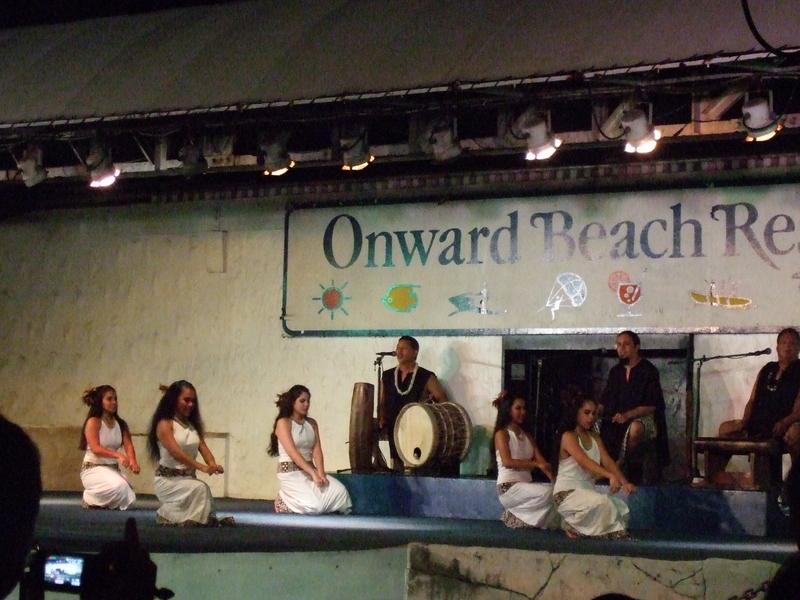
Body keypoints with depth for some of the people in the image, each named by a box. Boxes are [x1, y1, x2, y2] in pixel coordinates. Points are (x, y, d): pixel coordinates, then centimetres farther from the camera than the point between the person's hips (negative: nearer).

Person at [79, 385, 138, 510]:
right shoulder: (93, 422, -10)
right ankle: (90, 500, -4)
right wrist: (118, 455, -36)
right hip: (93, 468, -6)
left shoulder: (121, 424, 7)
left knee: (128, 498, -12)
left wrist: (133, 461, -28)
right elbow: (96, 449, -21)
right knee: (119, 486, -33)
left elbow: (128, 445, -6)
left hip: (113, 468, 6)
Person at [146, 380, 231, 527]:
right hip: (168, 480, -6)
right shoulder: (165, 424, -8)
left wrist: (213, 465, -22)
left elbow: (203, 447, 1)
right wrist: (202, 467, -33)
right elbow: (176, 452, -21)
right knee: (200, 488, -29)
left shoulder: (193, 425, 15)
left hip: (189, 478, 6)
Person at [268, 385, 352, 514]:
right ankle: (285, 502, 6)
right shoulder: (283, 423, -6)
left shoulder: (312, 423, 13)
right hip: (290, 473, -6)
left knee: (340, 491, -20)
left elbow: (317, 450, 3)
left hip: (309, 470, 6)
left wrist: (320, 473, -15)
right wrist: (313, 474, -25)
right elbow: (292, 452, -17)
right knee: (313, 506, -26)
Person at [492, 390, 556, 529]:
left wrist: (555, 479, -13)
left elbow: (541, 460, 4)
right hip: (509, 487, -7)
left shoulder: (527, 435, 17)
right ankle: (516, 516, -6)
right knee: (548, 493, -27)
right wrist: (536, 464, -25)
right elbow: (507, 462, -20)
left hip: (527, 485, 7)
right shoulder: (502, 434, -4)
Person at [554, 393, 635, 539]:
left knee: (621, 508, -11)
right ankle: (573, 525, -9)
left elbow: (607, 461, -1)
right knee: (602, 502, -31)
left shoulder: (595, 438, 12)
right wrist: (610, 476, -42)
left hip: (587, 491, 7)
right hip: (567, 493, -7)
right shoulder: (568, 436, -12)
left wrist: (624, 482, -19)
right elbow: (584, 461, -28)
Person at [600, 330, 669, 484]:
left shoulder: (648, 370, -4)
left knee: (635, 428, -40)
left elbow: (651, 406, -10)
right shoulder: (615, 371, 15)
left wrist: (627, 415, -23)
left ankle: (619, 465, -24)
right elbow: (605, 402, 15)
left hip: (643, 418, -5)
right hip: (618, 420, 5)